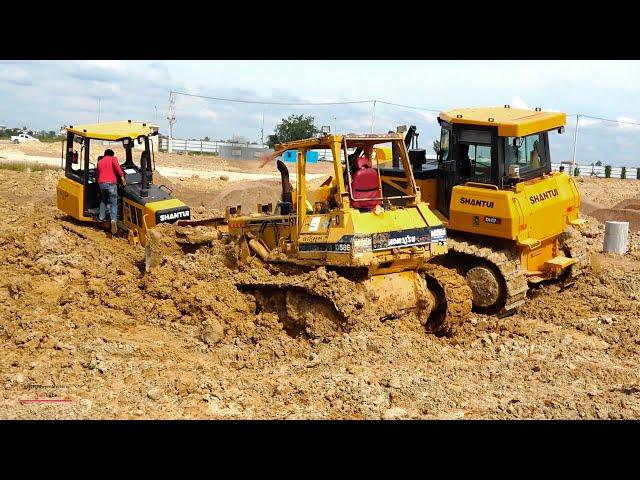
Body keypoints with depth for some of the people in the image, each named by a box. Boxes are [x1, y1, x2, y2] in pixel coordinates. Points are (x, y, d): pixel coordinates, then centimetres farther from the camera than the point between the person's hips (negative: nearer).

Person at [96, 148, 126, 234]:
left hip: (101, 183, 4)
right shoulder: (113, 159, 11)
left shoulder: (99, 162, 25)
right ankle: (113, 220, -24)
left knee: (103, 200, 29)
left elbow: (97, 175, 29)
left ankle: (101, 217, 25)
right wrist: (122, 177, -17)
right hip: (111, 183, -4)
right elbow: (116, 166, -11)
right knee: (113, 203, -5)